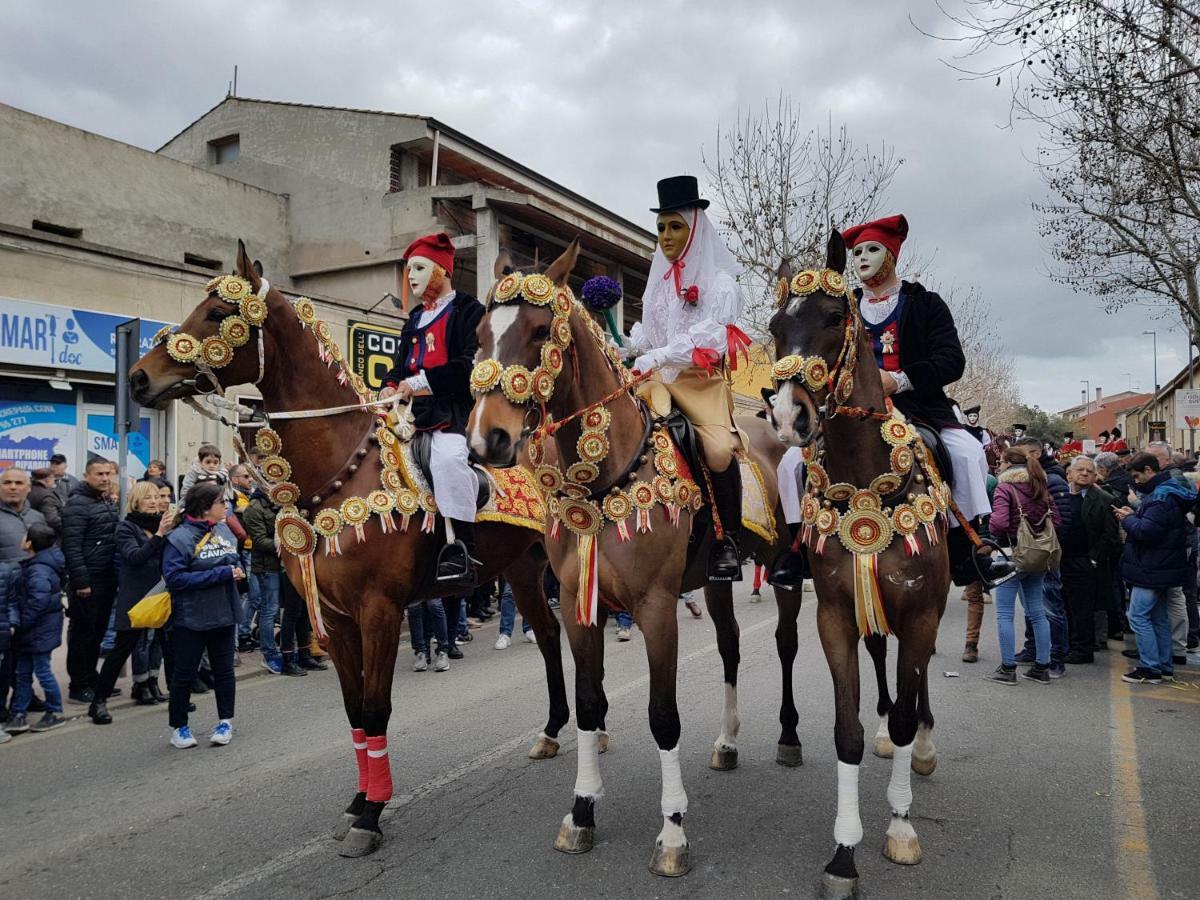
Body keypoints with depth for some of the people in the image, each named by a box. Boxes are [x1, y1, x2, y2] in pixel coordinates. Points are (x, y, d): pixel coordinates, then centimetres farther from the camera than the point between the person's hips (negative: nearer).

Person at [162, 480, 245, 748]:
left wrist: (237, 569, -7)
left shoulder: (224, 530, 3)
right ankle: (179, 727, 24)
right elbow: (174, 577, -23)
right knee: (184, 674, 8)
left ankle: (225, 721, 28)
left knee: (224, 670, 14)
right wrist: (221, 574, -25)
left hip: (223, 614, 6)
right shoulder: (180, 538, -16)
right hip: (191, 618, -5)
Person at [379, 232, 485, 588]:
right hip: (418, 412, 9)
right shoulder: (413, 323, 24)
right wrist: (391, 387, -2)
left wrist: (421, 381, -16)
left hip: (458, 409, -8)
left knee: (448, 455, -35)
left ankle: (462, 549, -30)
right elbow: (401, 366, 22)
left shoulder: (469, 311, 1)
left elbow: (472, 366, -13)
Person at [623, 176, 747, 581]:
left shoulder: (719, 281, -2)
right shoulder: (659, 279, 15)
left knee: (720, 449, -27)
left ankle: (728, 539, -6)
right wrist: (625, 347, -3)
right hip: (660, 378, 4)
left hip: (703, 379, -4)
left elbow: (708, 333, -17)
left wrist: (657, 356, -28)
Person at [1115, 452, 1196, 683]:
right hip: (1163, 567, 11)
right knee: (1159, 617, 16)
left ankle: (1150, 668, -2)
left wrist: (1128, 519, -12)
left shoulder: (1161, 497, -21)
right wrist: (1134, 515, 4)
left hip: (1151, 569, -11)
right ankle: (1165, 667, 22)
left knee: (1139, 616, -6)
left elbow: (1147, 532, -28)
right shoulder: (1169, 491, 13)